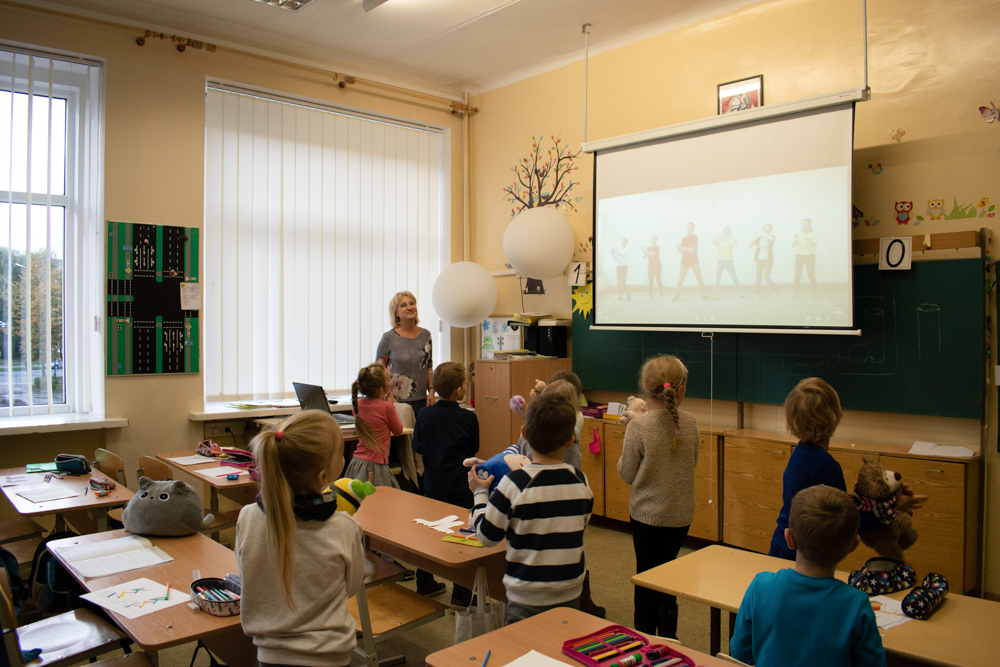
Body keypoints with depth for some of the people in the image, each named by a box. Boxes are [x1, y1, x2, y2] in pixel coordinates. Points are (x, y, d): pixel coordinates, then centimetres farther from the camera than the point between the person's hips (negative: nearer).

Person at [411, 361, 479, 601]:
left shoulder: (424, 416, -5)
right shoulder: (467, 418, -15)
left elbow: (417, 447, 6)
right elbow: (474, 449, -2)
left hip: (432, 486, 4)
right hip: (460, 489, -4)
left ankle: (424, 583, 33)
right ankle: (460, 594, 11)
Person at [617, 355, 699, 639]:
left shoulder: (638, 426, -19)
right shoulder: (690, 423, -8)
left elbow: (627, 474, -10)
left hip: (647, 513, -3)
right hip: (681, 515, 4)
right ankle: (667, 639, 29)